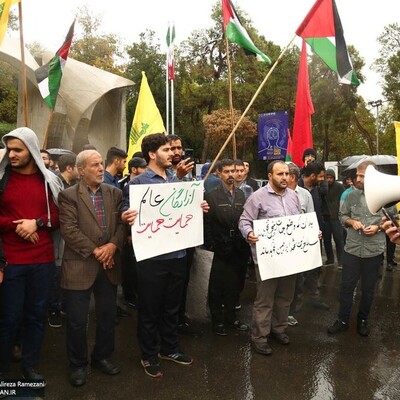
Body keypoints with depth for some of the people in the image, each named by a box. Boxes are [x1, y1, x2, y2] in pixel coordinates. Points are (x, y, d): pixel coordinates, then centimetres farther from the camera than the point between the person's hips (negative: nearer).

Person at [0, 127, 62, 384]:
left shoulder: (49, 181, 4)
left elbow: (59, 217, 5)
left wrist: (37, 223, -11)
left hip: (43, 260, 2)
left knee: (37, 314, 10)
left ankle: (30, 365, 26)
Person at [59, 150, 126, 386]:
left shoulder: (115, 193, 8)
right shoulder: (69, 195, -4)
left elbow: (122, 223, 2)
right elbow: (69, 230, -12)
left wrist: (113, 245, -14)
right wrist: (95, 251, -15)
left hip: (109, 265, 4)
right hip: (80, 266, -4)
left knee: (108, 316, 15)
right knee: (77, 321, 6)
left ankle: (103, 357, 36)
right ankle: (78, 365, 27)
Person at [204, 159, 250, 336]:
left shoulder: (241, 194, 9)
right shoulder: (211, 195, -6)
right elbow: (206, 222, -10)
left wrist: (246, 243, 1)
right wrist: (210, 244, -13)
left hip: (239, 250, 5)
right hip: (221, 250, -4)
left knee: (235, 286, 15)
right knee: (217, 288, 7)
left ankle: (231, 317, 33)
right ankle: (217, 321, 24)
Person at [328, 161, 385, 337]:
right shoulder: (352, 195, 0)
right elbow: (342, 215, 11)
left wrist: (378, 227, -14)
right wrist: (352, 222, -9)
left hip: (374, 251, -1)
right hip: (352, 249, 2)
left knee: (368, 289, 14)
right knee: (346, 286, 9)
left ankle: (363, 320, 34)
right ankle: (343, 320, 25)